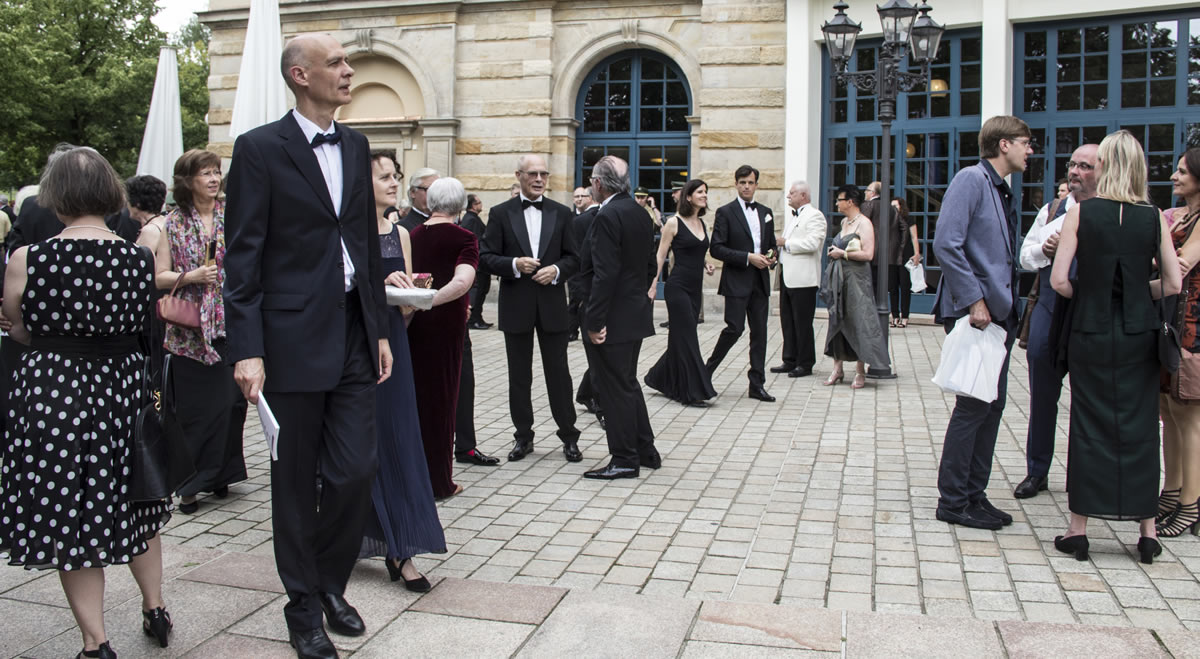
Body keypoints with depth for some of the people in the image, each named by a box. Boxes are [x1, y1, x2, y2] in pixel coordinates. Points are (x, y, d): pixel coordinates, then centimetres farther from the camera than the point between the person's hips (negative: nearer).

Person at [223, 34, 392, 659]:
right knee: (296, 482, 7)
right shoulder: (260, 148, -5)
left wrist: (380, 330, 13)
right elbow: (242, 257, -8)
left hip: (353, 333, 5)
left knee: (355, 471, 4)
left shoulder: (355, 145, 13)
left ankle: (330, 584, 28)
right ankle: (304, 606, 24)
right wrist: (247, 350, -15)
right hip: (294, 337, -5)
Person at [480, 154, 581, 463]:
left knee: (558, 372, 4)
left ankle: (569, 435, 15)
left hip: (552, 303, 0)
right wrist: (514, 264, -18)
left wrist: (557, 270, -14)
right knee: (519, 376, 9)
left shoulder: (561, 213, 6)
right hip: (516, 305, 0)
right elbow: (487, 257, -1)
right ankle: (523, 436, 21)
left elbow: (573, 257, 6)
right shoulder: (500, 213, 2)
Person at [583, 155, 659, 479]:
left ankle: (625, 460, 10)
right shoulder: (640, 213, 10)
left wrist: (595, 321, -20)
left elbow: (605, 273, -23)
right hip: (636, 313, 9)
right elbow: (650, 266, 16)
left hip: (614, 318, -9)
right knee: (628, 383, 19)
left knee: (616, 388, 1)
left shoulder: (607, 217, -17)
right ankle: (645, 451, 27)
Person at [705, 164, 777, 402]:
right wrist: (748, 258, -16)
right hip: (736, 281, -5)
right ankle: (707, 370, 9)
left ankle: (757, 384, 12)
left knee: (760, 331, 5)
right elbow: (716, 248, -10)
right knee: (735, 328, -11)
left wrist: (771, 257, 0)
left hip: (760, 282, 6)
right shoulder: (725, 212, -2)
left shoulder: (765, 212, 15)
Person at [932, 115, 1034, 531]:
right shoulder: (971, 179, -9)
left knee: (992, 406, 11)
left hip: (998, 313, 9)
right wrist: (973, 300, -21)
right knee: (974, 406, -5)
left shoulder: (1003, 191, 19)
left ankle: (974, 495, 21)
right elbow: (946, 243, -20)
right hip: (973, 313, -9)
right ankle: (953, 501, 6)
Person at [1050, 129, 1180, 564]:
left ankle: (1078, 531, 10)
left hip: (1090, 333, -1)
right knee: (1140, 426, 10)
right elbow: (1173, 284, -1)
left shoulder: (1080, 213, -7)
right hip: (1139, 334, 2)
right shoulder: (1154, 218, -1)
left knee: (1089, 426, 5)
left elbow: (1058, 279, -12)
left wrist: (1088, 297, 7)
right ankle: (1148, 532, 16)